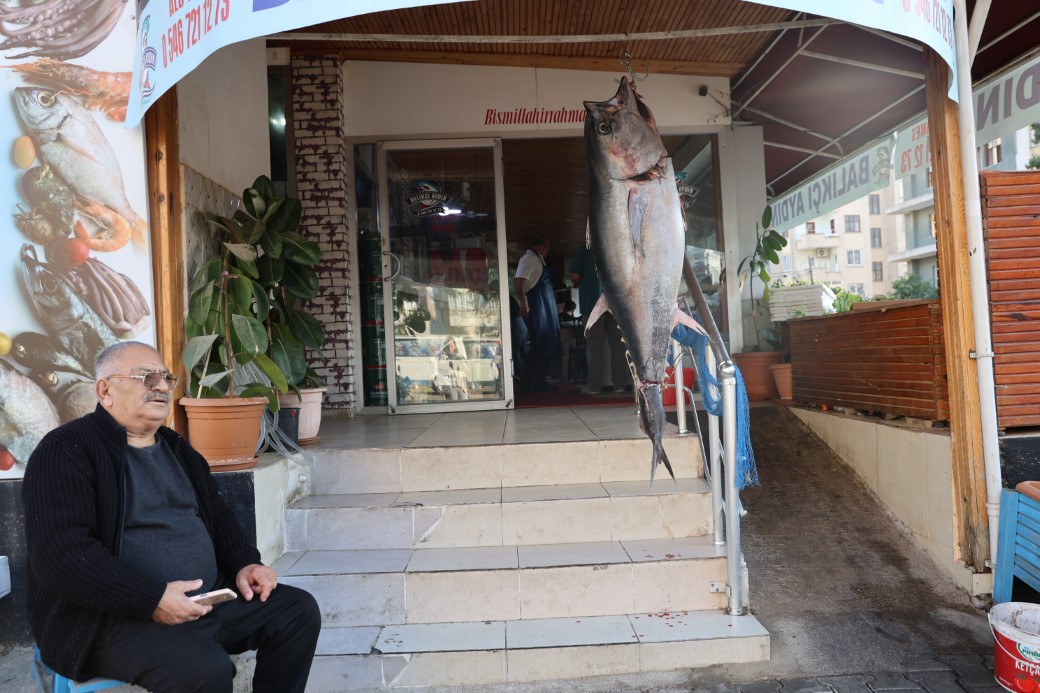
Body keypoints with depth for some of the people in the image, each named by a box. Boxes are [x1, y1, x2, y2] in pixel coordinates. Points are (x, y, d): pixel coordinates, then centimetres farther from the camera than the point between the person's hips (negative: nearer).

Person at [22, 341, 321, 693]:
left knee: (299, 610, -1)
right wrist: (152, 599, -27)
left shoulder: (176, 448, 15)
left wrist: (245, 563, 2)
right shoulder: (66, 450, -10)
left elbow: (217, 515, 21)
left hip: (208, 599, 8)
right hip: (116, 617, -7)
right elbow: (59, 552, -21)